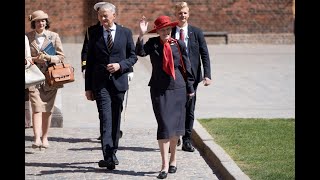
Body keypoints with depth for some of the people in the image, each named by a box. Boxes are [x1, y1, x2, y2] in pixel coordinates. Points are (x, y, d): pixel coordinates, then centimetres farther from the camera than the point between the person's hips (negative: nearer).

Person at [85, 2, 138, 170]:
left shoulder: (125, 33, 4)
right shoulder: (95, 34, 4)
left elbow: (133, 57, 8)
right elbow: (89, 61, 6)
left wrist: (120, 65, -12)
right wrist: (88, 87, 3)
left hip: (118, 81, 1)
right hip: (100, 83, -1)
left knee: (115, 119, 10)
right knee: (105, 119, -12)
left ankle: (112, 152, 24)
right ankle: (108, 157, -19)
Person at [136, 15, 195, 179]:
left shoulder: (179, 45, 0)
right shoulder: (153, 44, -1)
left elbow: (186, 67, 7)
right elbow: (140, 52, -19)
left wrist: (190, 88, 11)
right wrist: (141, 35, -29)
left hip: (177, 89, 2)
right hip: (159, 90, -2)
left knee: (175, 125, 11)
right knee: (164, 126, -8)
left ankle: (173, 159, 29)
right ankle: (165, 165, -9)